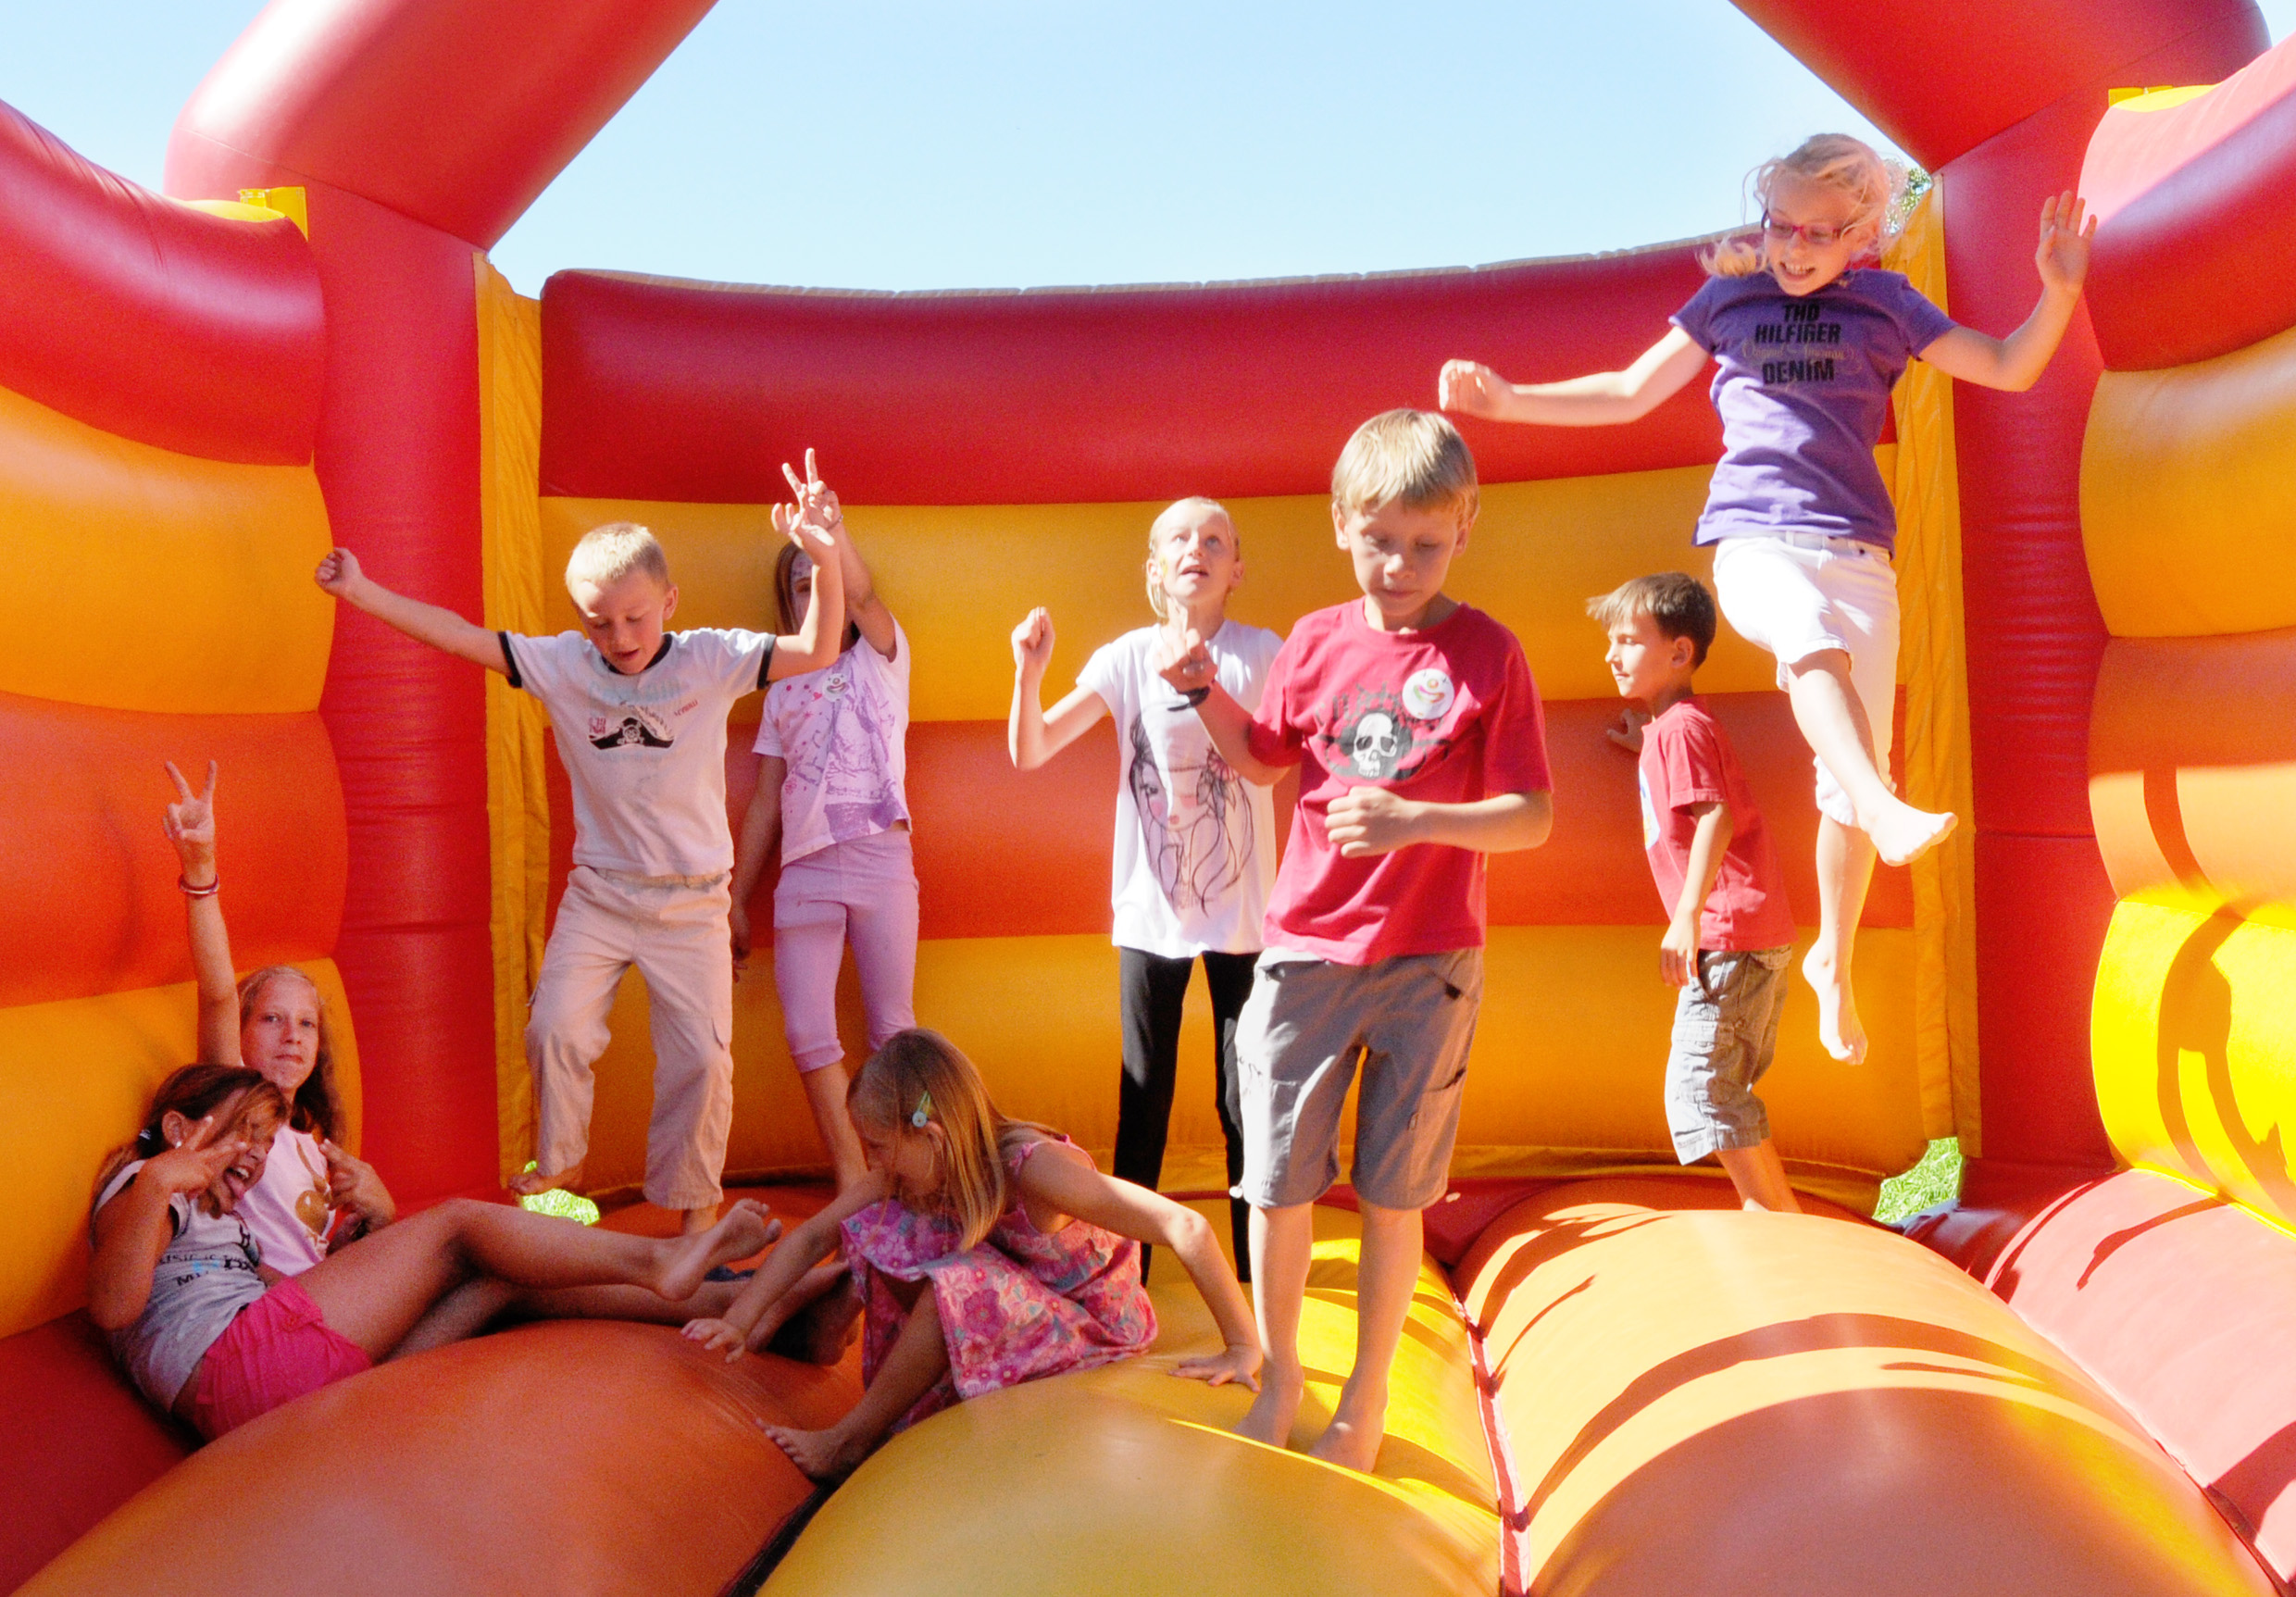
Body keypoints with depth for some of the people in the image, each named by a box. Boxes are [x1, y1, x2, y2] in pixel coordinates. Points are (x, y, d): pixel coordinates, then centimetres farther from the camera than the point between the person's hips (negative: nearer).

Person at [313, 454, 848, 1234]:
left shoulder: (709, 659, -10)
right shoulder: (564, 665, -4)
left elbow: (816, 654, -20)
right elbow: (463, 637, -5)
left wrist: (825, 558, -35)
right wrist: (362, 592, -11)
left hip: (692, 903, -2)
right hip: (598, 893, 2)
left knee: (700, 1054, -1)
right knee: (556, 1029, -4)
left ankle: (694, 1198, 20)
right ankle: (558, 1162, 23)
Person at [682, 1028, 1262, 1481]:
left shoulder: (1034, 1167, -32)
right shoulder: (913, 1166, -13)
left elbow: (1189, 1230, -36)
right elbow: (814, 1236, -6)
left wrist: (1243, 1349, -34)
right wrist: (739, 1322, -14)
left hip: (1093, 1327, -6)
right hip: (1010, 1313, 6)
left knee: (957, 1282, -33)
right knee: (877, 1231, -16)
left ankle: (852, 1441, -18)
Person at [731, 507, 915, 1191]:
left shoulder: (882, 658, 8)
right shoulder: (784, 689, 16)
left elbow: (863, 597, -16)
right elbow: (765, 802, 15)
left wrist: (833, 527, -34)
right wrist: (736, 898, 12)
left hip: (881, 859, -3)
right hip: (805, 871, 3)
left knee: (893, 1030, 2)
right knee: (808, 1033, -6)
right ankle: (852, 1184, 3)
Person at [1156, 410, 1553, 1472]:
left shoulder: (1487, 654, -6)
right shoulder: (1316, 642, 3)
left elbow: (1531, 818, -8)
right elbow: (1262, 759, 17)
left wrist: (1417, 819, -23)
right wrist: (1203, 691, 1)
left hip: (1429, 964, -2)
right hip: (1306, 950, 2)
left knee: (1391, 1196, 9)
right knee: (1279, 1182, 6)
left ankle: (1367, 1395, 28)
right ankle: (1278, 1376, 29)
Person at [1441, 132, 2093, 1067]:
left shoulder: (1884, 304, 13)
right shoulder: (1729, 297, 14)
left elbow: (2009, 369, 14)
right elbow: (1629, 394, 19)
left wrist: (2060, 294, -4)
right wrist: (1509, 400, 12)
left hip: (1857, 552, 1)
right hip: (1755, 540, -1)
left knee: (1847, 777, -2)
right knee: (1815, 643, -38)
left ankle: (1834, 962, 15)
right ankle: (1889, 813, -56)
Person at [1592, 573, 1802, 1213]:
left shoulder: (1680, 728, -10)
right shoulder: (1665, 727, 20)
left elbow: (1716, 816, -21)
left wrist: (1688, 915, -25)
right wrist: (1644, 747, 24)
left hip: (1730, 936, -11)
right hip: (1759, 937, 11)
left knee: (1698, 1088, -7)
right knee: (1723, 1089, 18)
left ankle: (1782, 1216, -1)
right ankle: (1768, 1211, 25)